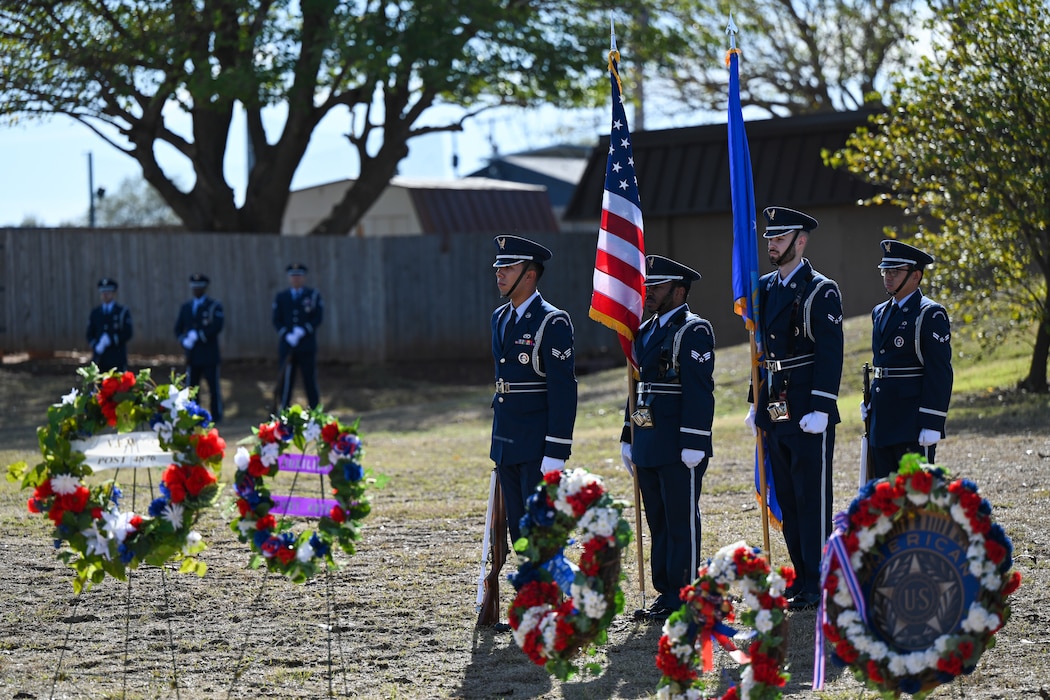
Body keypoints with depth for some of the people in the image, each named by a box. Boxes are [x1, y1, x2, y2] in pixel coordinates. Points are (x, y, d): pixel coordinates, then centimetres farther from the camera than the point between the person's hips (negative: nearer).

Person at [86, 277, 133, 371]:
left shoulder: (123, 312, 4)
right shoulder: (95, 312, 14)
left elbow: (128, 334, -4)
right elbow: (90, 335, 11)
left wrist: (111, 340, -15)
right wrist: (96, 346, -8)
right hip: (99, 359, 3)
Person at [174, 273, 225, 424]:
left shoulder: (214, 306, 0)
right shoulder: (186, 307, 15)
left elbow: (217, 326, -14)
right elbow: (178, 328, 13)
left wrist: (198, 335, -19)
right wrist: (184, 340, -7)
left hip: (209, 354, -4)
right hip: (192, 354, 4)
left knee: (213, 386, -1)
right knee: (191, 386, 2)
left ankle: (216, 415, 5)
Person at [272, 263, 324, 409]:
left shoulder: (314, 296, 6)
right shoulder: (280, 297, 11)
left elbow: (318, 318, -3)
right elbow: (276, 321, 5)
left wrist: (302, 332, -16)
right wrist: (287, 335, -12)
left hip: (307, 347, -1)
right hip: (286, 346, 1)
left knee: (310, 381, 1)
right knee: (286, 382, 0)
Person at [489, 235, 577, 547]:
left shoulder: (552, 322, -13)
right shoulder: (500, 318, 13)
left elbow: (563, 391, -16)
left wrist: (555, 454, -19)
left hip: (537, 447, -8)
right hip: (506, 445, 8)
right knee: (518, 531, 11)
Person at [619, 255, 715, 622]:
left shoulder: (693, 331, -10)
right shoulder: (646, 332, 17)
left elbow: (699, 392, -16)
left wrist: (693, 445, -21)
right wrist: (628, 438, 19)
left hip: (679, 449, -9)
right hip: (648, 446, 9)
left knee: (681, 521, -3)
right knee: (658, 521, 12)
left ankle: (683, 598, 1)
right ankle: (665, 591, 19)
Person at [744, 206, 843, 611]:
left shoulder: (821, 292, -9)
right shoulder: (764, 288, 14)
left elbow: (830, 356, -14)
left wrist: (819, 410, -19)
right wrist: (756, 404, 17)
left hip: (809, 413, -8)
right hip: (775, 411, 8)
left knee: (812, 499, -4)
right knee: (787, 499, 11)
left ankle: (817, 586, -1)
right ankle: (802, 578, 18)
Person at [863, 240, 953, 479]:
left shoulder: (931, 314, -9)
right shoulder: (880, 313, 16)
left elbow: (940, 372, -13)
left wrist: (931, 424, -18)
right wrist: (869, 405, 17)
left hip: (912, 423, -8)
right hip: (882, 422, 8)